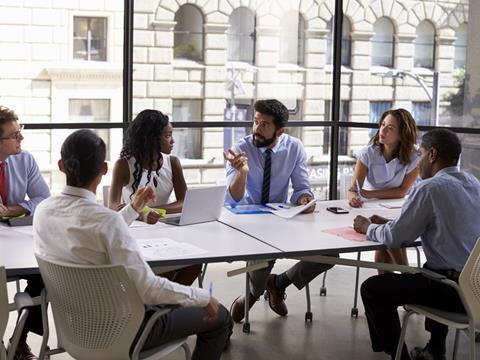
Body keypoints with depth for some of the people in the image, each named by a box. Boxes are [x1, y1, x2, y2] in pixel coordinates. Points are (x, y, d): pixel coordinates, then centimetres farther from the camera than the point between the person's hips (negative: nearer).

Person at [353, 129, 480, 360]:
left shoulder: (430, 188, -14)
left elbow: (395, 238, -11)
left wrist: (368, 228, 9)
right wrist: (389, 223, 18)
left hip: (455, 290, -8)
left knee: (372, 289, 6)